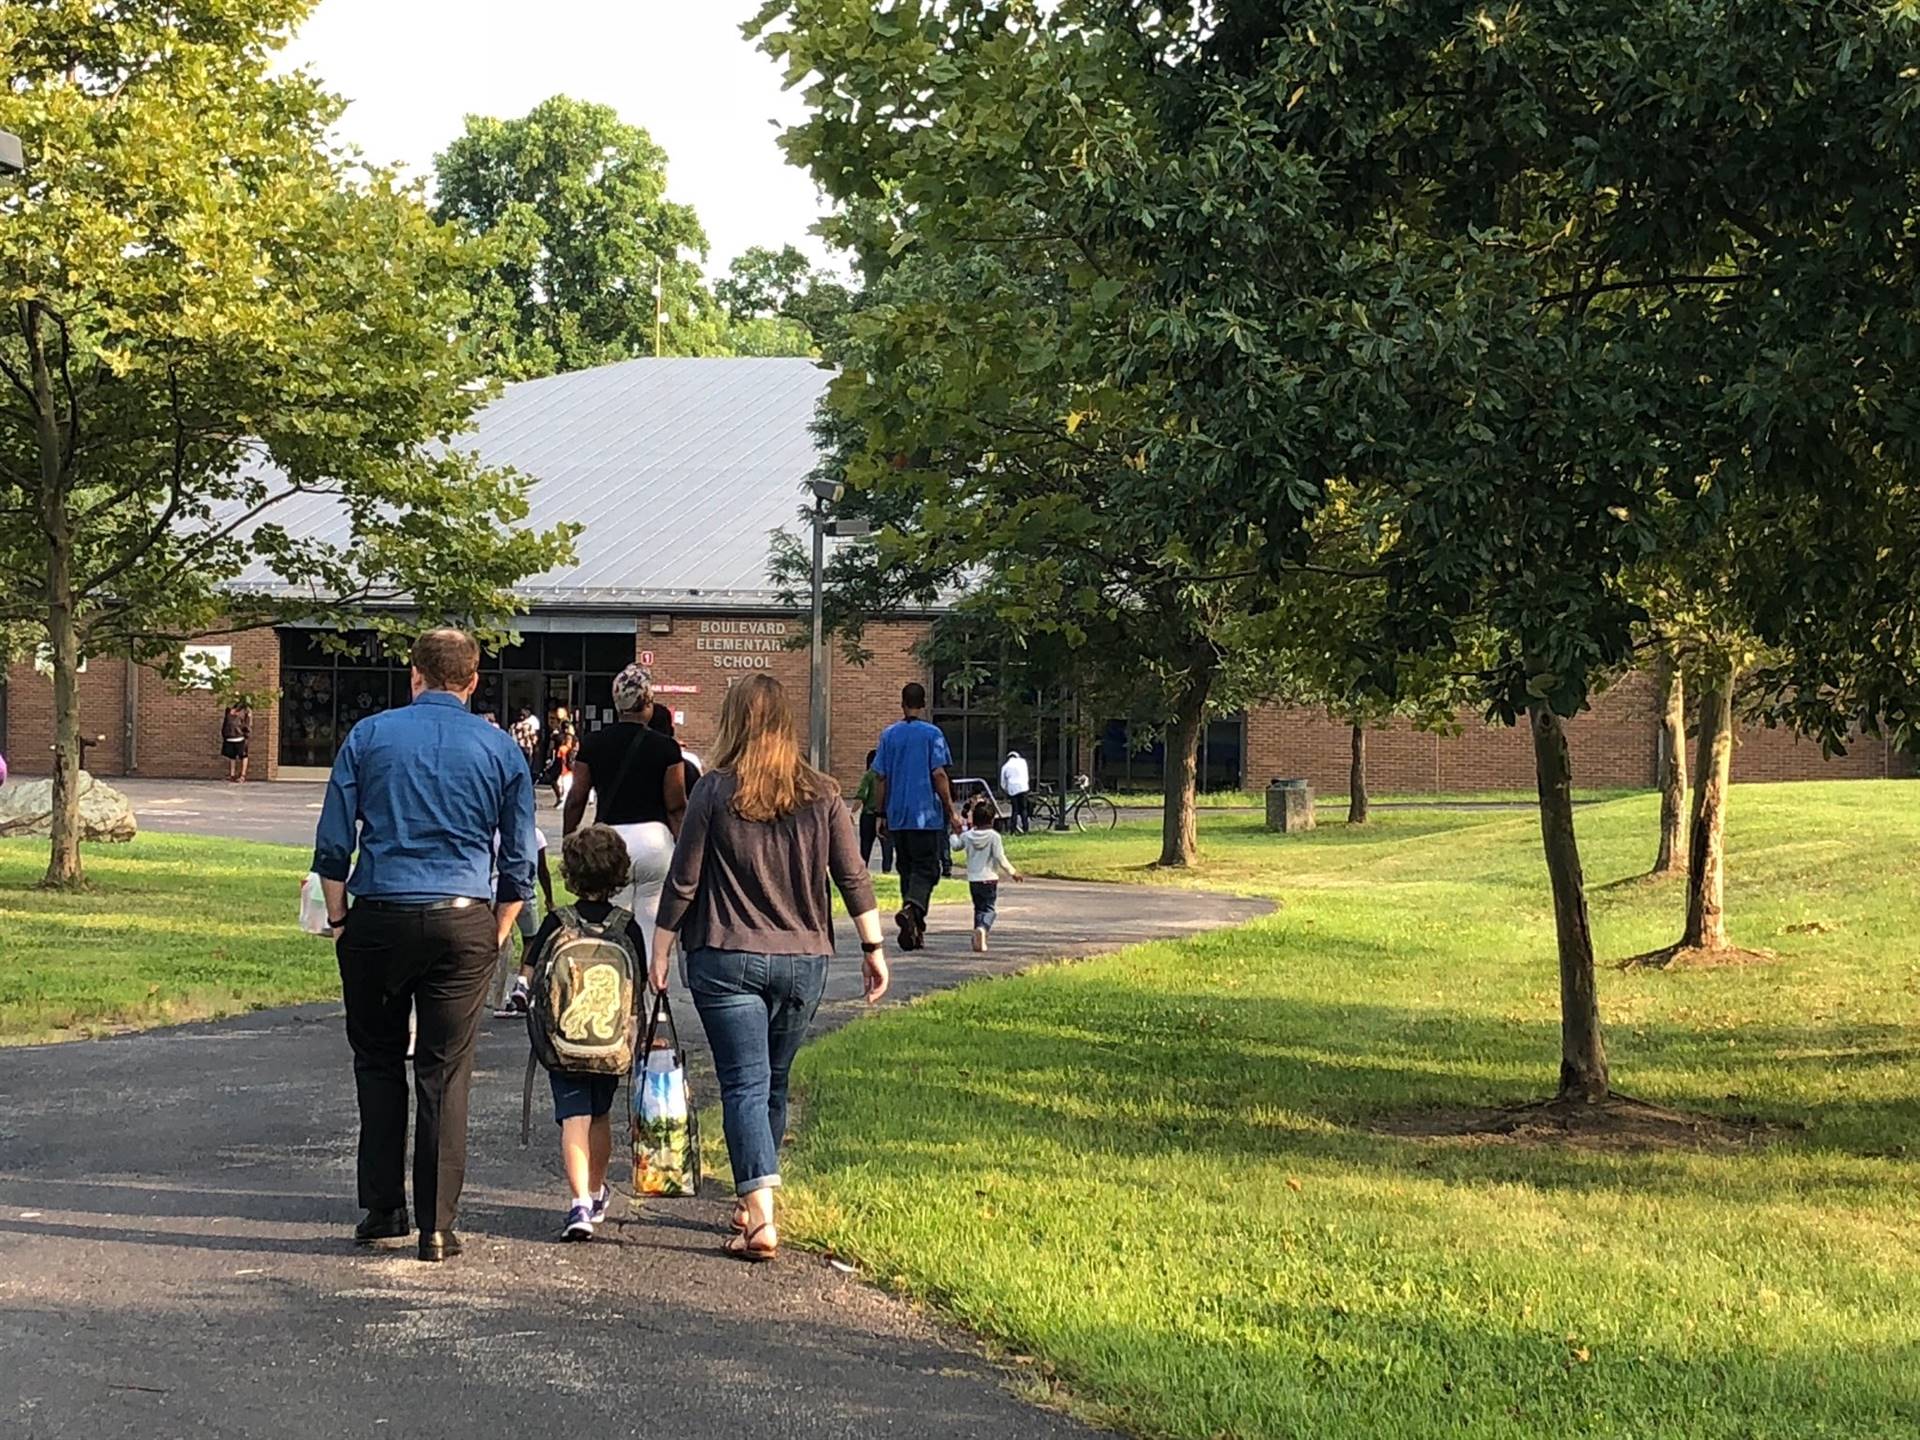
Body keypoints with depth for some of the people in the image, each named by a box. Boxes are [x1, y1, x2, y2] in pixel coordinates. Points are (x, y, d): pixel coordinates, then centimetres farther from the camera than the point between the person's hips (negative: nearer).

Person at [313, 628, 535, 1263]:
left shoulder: (369, 735, 3)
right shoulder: (502, 750, 5)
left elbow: (332, 842, 2)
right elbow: (518, 861, 8)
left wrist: (338, 918, 12)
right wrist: (499, 935, 17)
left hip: (378, 918, 0)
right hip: (463, 922, 0)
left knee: (378, 1062, 14)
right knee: (445, 1074, 3)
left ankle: (383, 1210, 13)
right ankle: (437, 1226, 4)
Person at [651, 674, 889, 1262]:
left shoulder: (715, 791, -6)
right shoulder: (822, 794, 1)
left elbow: (683, 882, -4)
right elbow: (854, 879, 2)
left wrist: (660, 950, 5)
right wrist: (874, 948, 10)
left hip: (727, 959, -3)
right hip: (804, 958, 3)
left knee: (744, 1084, -5)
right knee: (774, 1084, 17)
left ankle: (760, 1218, -18)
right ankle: (752, 1204, 28)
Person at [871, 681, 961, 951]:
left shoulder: (888, 735, 6)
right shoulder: (932, 734, -5)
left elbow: (881, 778, 6)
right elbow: (939, 774, -9)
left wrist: (880, 813, 13)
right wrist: (951, 811, -4)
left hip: (897, 817, 4)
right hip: (927, 815, -4)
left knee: (907, 869, 12)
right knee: (926, 869, -2)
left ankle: (915, 930, 12)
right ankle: (911, 907, -30)